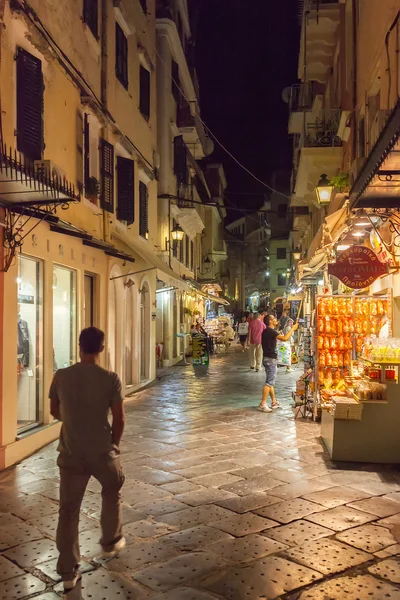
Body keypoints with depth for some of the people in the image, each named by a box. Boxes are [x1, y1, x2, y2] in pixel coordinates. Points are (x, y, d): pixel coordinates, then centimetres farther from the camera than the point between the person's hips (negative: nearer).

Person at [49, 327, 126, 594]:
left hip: (70, 452, 2)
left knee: (68, 510, 11)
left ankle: (68, 572, 15)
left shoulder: (61, 376, -7)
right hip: (102, 451, -1)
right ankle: (111, 542, 41)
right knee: (112, 492, 27)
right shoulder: (110, 379, -15)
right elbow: (119, 419, -10)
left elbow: (55, 411, 7)